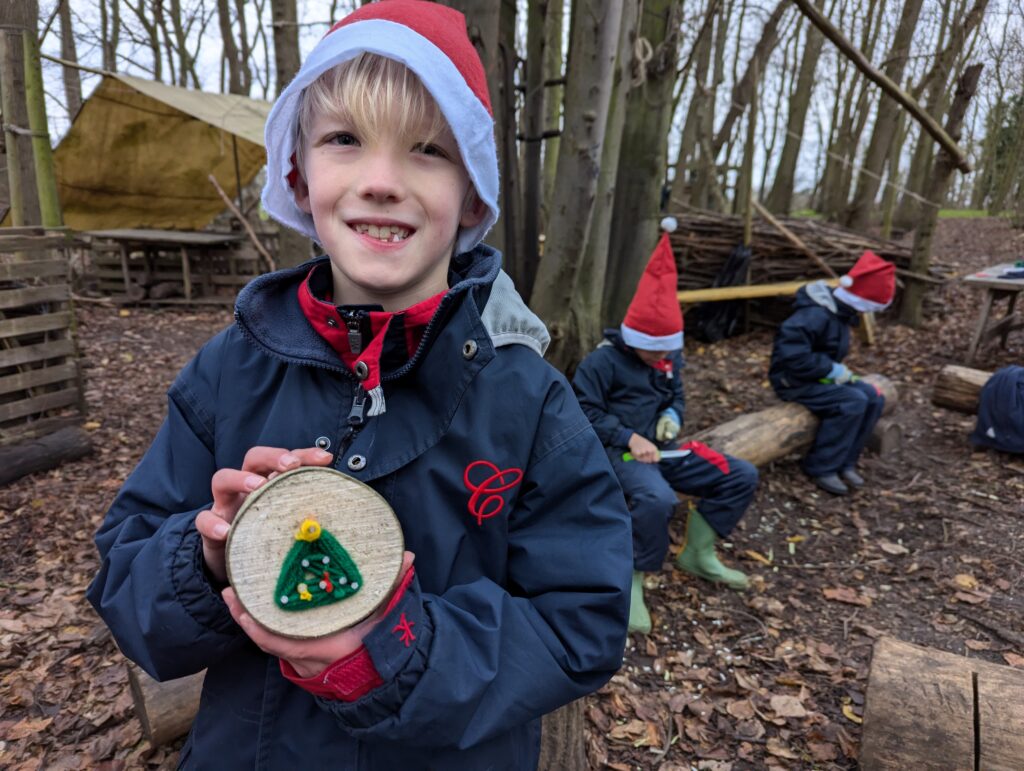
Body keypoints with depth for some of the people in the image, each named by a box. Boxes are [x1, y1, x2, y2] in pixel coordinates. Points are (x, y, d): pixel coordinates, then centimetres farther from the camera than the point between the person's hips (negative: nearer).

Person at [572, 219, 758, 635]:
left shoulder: (669, 359, 11)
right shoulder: (602, 360, -11)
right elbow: (585, 412, -13)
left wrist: (671, 418, -3)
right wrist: (629, 438, -21)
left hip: (661, 449, 8)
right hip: (619, 452, -8)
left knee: (742, 477, 0)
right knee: (658, 500, -40)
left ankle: (698, 555, 13)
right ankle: (630, 582, -18)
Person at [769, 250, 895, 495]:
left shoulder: (839, 311, 7)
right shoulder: (815, 314, -25)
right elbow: (791, 352, -35)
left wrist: (839, 371, 2)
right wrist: (831, 370, -26)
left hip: (820, 377, 10)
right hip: (793, 381, -10)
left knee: (873, 398, -2)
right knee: (853, 402, -24)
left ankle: (845, 463, 4)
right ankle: (821, 468, -11)